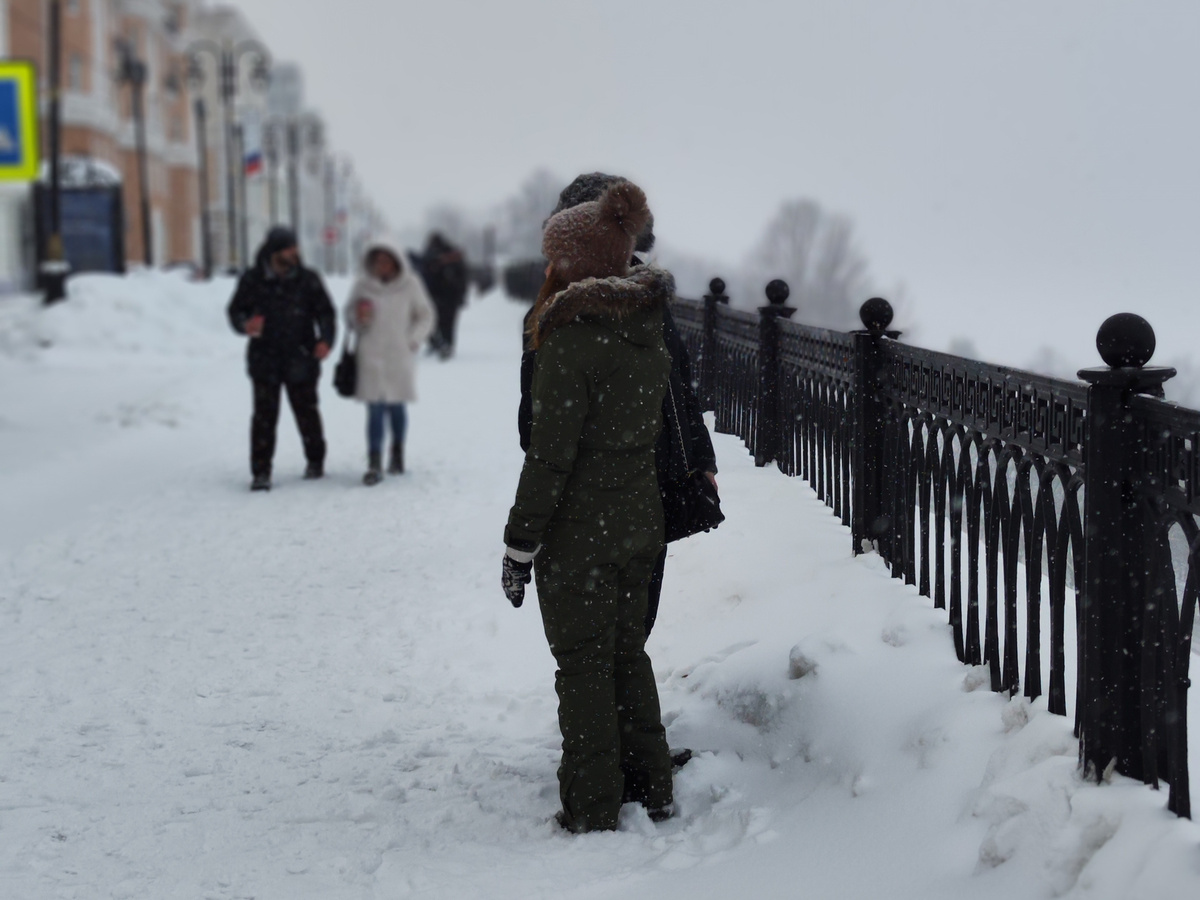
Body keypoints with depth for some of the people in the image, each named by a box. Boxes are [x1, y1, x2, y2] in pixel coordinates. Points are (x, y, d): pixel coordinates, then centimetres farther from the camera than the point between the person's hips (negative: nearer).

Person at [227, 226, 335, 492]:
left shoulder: (307, 280, 0)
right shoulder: (252, 280, -1)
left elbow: (325, 313, 3)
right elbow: (235, 310, 6)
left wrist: (325, 339, -15)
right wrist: (245, 325, -17)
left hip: (300, 360, 1)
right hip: (265, 360, -1)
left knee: (307, 412, 10)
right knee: (264, 415, -4)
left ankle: (315, 460, 30)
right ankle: (261, 471, 1)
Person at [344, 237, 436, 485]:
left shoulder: (409, 285, 2)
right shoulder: (362, 287, 3)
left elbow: (425, 316, 10)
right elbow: (350, 319, 11)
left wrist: (413, 340, -2)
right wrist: (359, 317, -11)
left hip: (400, 356, 0)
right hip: (371, 356, 0)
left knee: (397, 407, 8)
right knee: (375, 411, -7)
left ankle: (397, 453, 32)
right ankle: (374, 465, -9)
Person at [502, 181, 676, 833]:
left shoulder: (573, 340, -20)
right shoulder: (648, 331, 4)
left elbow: (550, 455, -19)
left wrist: (519, 544, -14)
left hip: (579, 529, -7)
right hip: (641, 517, 7)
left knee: (583, 664, 4)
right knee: (628, 651, 19)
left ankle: (592, 811, 11)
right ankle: (651, 791, 27)